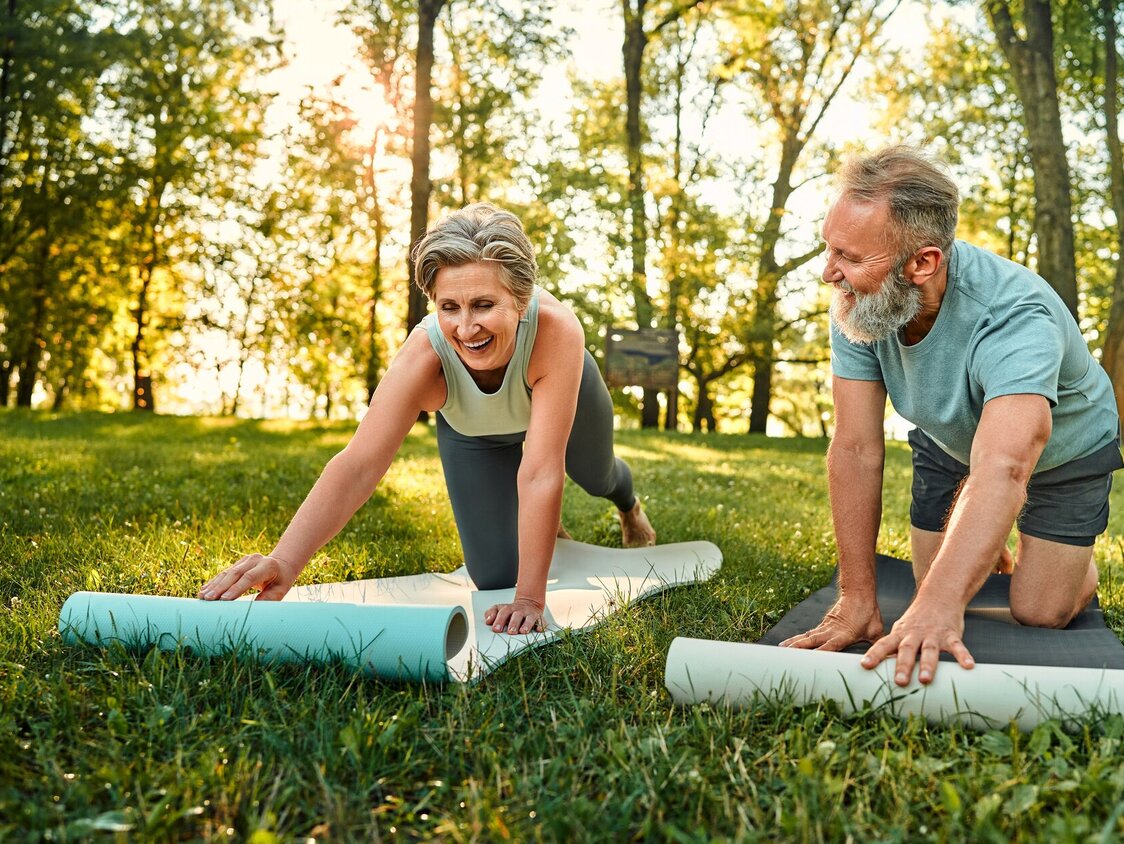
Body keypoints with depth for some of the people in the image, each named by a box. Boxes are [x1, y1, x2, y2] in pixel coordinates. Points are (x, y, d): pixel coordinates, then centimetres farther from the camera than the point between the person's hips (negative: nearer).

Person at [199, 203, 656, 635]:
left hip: (562, 391, 0)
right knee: (494, 575, 1)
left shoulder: (557, 330, -48)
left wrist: (530, 597, -46)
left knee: (596, 477, 29)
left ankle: (629, 503, 70)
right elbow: (358, 464, -51)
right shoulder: (424, 356, -44)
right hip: (472, 430, 1)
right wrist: (284, 560, -66)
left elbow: (541, 471, -47)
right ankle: (545, 522, 37)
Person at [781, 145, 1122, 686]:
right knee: (933, 592, 5)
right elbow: (856, 449, -29)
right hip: (949, 441, 4)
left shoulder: (1014, 316, -43)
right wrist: (857, 599, -31)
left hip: (1063, 448, -3)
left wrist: (940, 606, -68)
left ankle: (1078, 563, 32)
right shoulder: (856, 303, -30)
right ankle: (989, 547, 39)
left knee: (1037, 616, -3)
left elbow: (1003, 470, -56)